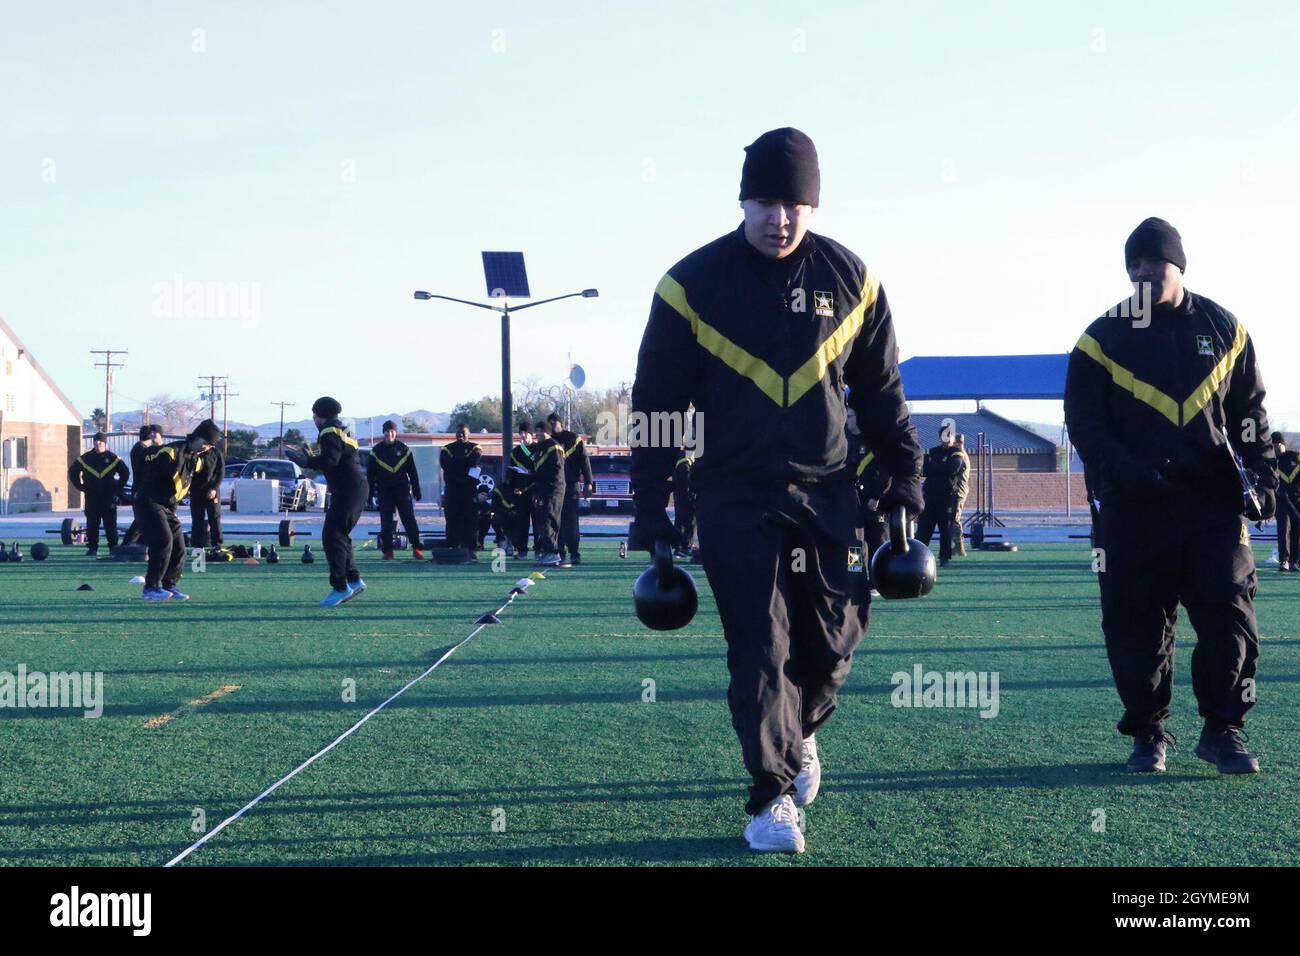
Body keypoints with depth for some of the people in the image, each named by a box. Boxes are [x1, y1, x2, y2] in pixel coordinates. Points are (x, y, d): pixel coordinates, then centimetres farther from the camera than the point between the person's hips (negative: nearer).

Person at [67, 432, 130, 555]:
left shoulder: (112, 458, 3)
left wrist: (118, 488, 4)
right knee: (92, 523, 1)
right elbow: (72, 471, 14)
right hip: (91, 498, 1)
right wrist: (81, 487, 6)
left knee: (111, 523, -1)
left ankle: (113, 547, 3)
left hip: (109, 497, -1)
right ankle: (92, 547, 6)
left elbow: (125, 472, 10)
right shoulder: (86, 458, 5)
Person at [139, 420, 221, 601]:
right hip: (151, 503, -9)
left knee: (179, 545, 5)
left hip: (169, 508, 9)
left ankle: (170, 586, 16)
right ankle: (151, 588, -15)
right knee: (164, 542, -18)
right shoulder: (172, 452, -18)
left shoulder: (197, 461, 10)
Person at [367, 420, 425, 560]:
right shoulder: (377, 451, 3)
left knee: (409, 519, -5)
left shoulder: (403, 449, 5)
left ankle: (416, 549, -1)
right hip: (384, 491, 0)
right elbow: (370, 473, 5)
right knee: (386, 522, 0)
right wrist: (370, 492, 0)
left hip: (402, 490, 0)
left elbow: (412, 472, 8)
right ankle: (387, 551, 5)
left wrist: (416, 490, 5)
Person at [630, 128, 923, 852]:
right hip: (733, 495, -2)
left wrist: (905, 479, 10)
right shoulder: (693, 284, -5)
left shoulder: (850, 280, 2)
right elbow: (657, 405, -1)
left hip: (827, 491, 2)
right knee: (759, 643, -7)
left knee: (835, 634, 3)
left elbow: (880, 392, 12)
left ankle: (799, 730, 33)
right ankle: (774, 796, 1)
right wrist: (651, 513, -3)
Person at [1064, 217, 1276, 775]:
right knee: (1137, 626, 1)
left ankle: (1223, 730, 8)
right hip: (1135, 510, -1)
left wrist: (1261, 478, 3)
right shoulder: (1104, 340, 3)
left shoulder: (1224, 331, 9)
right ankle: (1147, 735, 14)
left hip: (1215, 504, 1)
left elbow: (1250, 414, 14)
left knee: (1229, 618, -4)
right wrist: (1127, 473, -14)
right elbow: (1083, 422, 0)